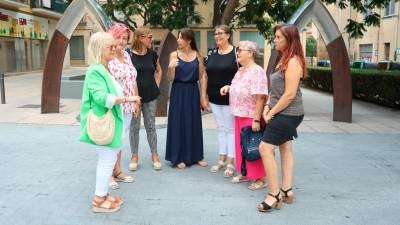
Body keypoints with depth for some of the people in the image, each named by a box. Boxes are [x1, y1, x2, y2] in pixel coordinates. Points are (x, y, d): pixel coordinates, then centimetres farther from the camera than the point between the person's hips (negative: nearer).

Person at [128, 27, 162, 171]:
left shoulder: (152, 54, 6)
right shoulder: (129, 55, -8)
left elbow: (158, 70, 20)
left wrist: (156, 85, 10)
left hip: (150, 96, 3)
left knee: (151, 126, 9)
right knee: (134, 127, 6)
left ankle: (154, 155, 19)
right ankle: (134, 156, 20)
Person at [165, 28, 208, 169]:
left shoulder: (197, 55, 2)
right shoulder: (174, 55, -1)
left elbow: (202, 77, 3)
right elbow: (170, 78, -4)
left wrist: (203, 96, -1)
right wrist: (171, 67, -23)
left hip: (193, 92, 1)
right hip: (178, 92, -1)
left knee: (194, 123, 9)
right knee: (178, 123, 2)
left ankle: (196, 155, 21)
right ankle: (179, 157, 13)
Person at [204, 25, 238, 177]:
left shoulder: (236, 52, -7)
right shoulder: (211, 53, 9)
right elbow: (206, 76, 12)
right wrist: (204, 96, 9)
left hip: (230, 98, -5)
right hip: (215, 99, 5)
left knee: (231, 129, 3)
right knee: (221, 128, 15)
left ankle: (230, 163, 12)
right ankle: (222, 159, 25)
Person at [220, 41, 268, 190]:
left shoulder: (257, 71, -17)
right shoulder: (240, 70, 11)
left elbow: (260, 97, -22)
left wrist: (256, 119, -25)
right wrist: (228, 87, 6)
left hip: (251, 117, -9)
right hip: (239, 115, 9)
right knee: (240, 145, 16)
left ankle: (260, 178, 13)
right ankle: (244, 173, 30)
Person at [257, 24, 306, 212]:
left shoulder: (293, 61, -17)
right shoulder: (283, 60, 14)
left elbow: (290, 94, -22)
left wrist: (272, 113, -14)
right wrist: (267, 107, 3)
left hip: (288, 114, -10)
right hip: (283, 114, 10)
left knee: (265, 148, -11)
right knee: (285, 149, 12)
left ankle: (274, 194, -3)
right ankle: (287, 190, 21)